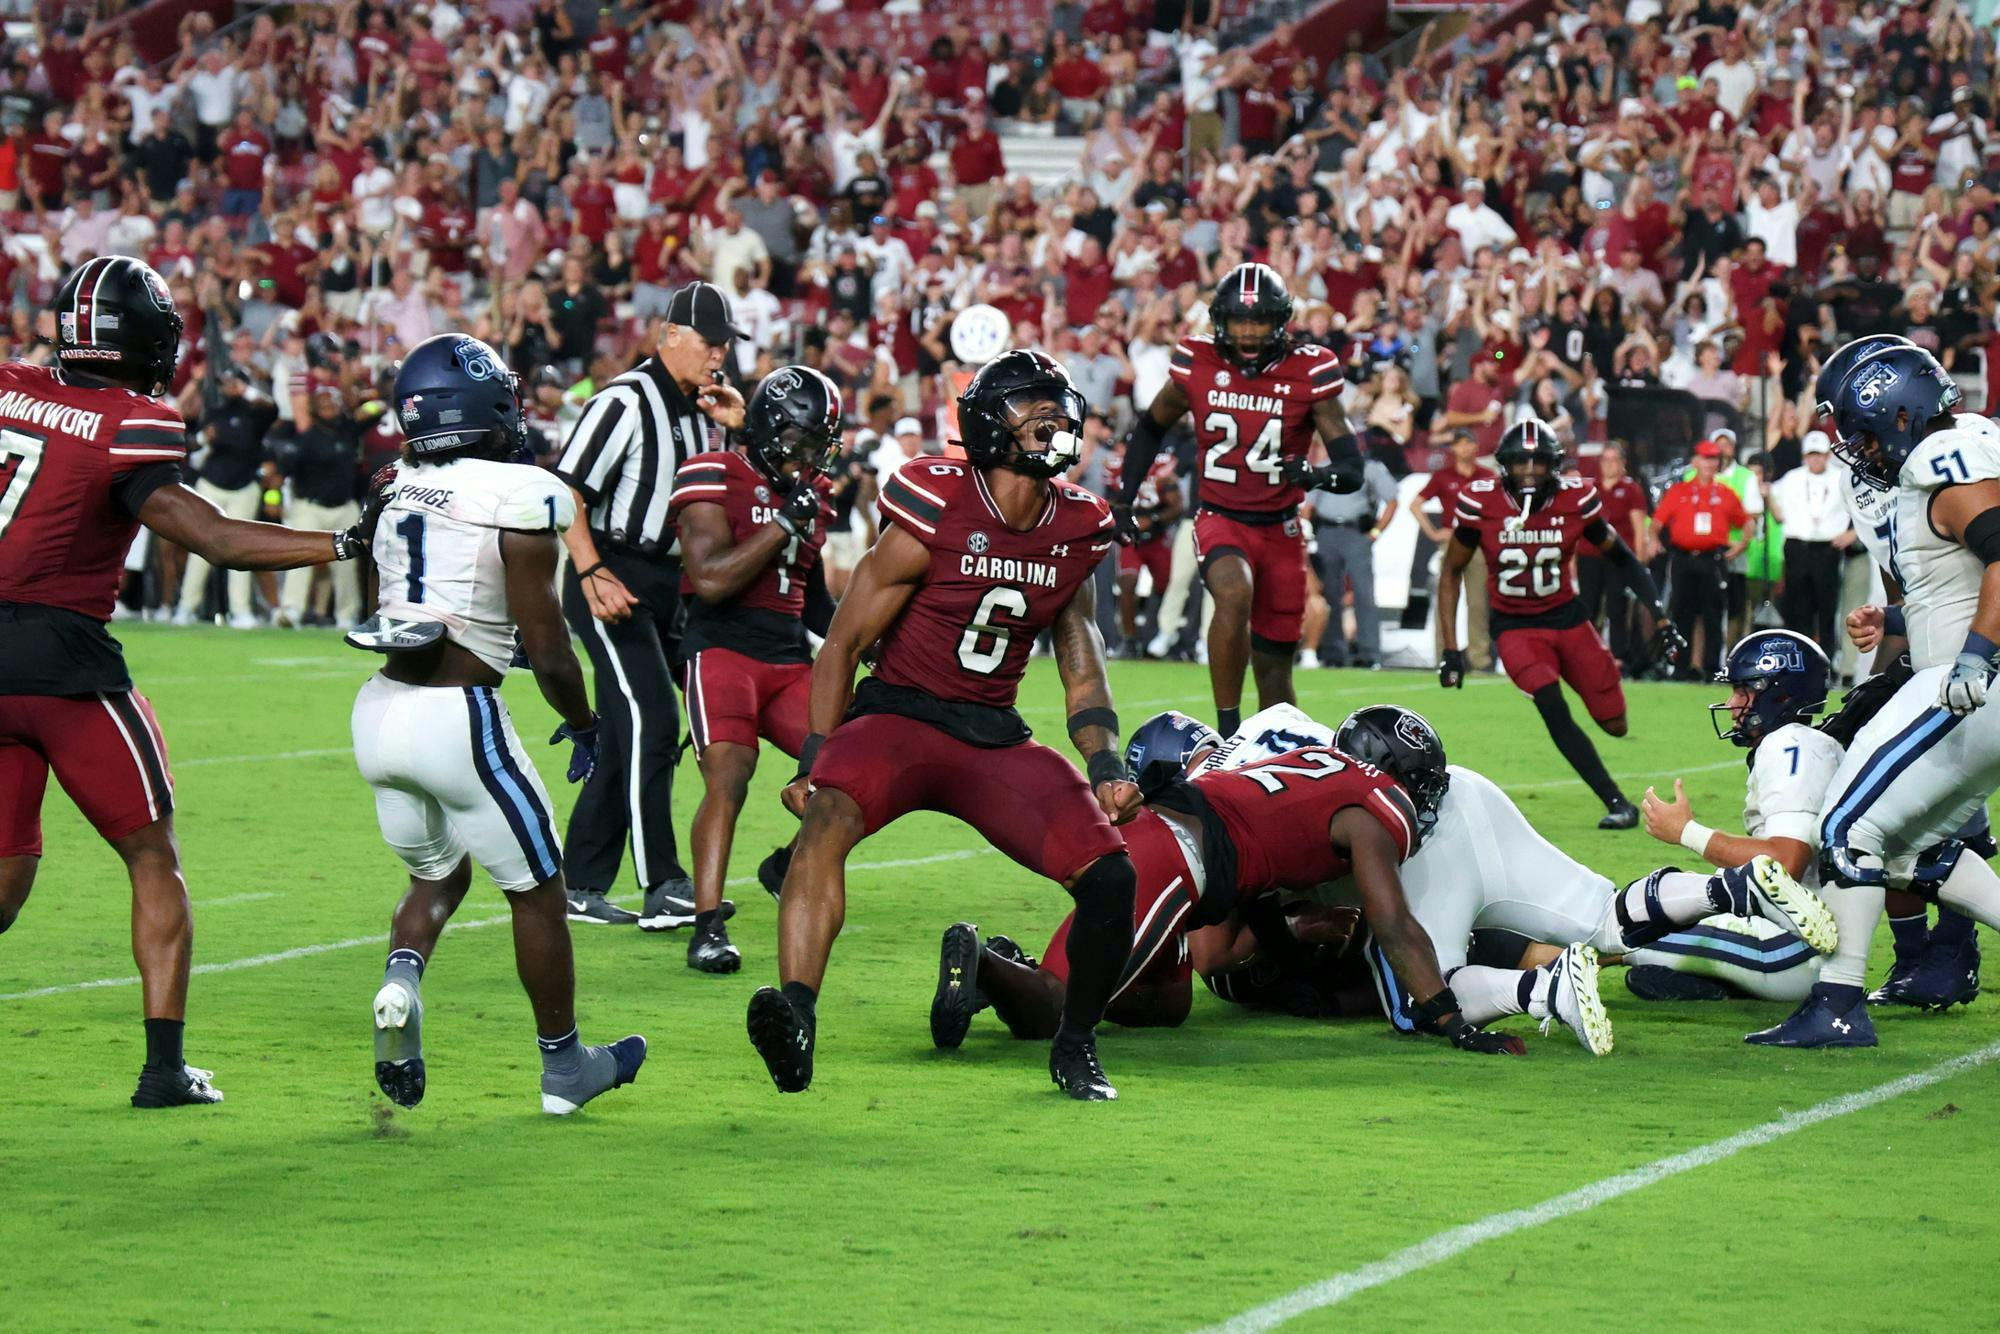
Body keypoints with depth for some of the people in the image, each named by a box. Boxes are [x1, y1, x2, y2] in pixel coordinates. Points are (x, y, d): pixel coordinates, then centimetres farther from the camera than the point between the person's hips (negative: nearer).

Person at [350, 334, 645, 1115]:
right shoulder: (520, 499, -12)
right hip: (457, 716, -6)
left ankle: (402, 976, -4)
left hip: (380, 704, 6)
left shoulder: (397, 493, 7)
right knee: (536, 890, 12)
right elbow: (546, 648, -10)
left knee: (437, 873, 26)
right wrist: (584, 725, 6)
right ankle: (563, 1068, 22)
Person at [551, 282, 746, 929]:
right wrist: (593, 574, -26)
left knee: (626, 741, 9)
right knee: (651, 721, -16)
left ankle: (580, 885, 16)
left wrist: (739, 428, 6)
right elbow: (566, 493, -16)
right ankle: (664, 887, -16)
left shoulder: (699, 407, 14)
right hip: (613, 579, -9)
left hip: (665, 582, 9)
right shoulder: (624, 402, -13)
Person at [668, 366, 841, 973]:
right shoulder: (713, 478, -6)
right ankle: (708, 928, -22)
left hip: (791, 660, 7)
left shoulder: (810, 493, 17)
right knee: (729, 777, -24)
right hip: (723, 650, -7)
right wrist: (785, 520, -16)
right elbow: (712, 579, -17)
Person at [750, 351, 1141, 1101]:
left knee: (1110, 875, -10)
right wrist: (812, 760, -10)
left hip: (996, 738, 5)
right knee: (829, 815, -36)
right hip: (898, 718, -5)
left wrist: (1106, 768, 0)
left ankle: (1076, 1046, 15)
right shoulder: (935, 512, -10)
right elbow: (843, 644, -4)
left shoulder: (1076, 532, 6)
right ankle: (795, 1017, -48)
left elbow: (1083, 676, 16)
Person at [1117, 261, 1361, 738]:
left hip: (1280, 529, 1)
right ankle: (1228, 732, -27)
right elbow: (1151, 428, 13)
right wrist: (1125, 499, 6)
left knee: (1274, 666, 6)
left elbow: (1352, 469, -11)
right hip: (1219, 518, -1)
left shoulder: (1307, 374, -9)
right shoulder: (1197, 367, -6)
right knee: (1235, 595, -33)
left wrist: (1318, 475, -33)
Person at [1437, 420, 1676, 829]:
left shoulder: (1575, 499, -11)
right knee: (1553, 707, -26)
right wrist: (1451, 649, -5)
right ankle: (1618, 804, -18)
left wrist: (1659, 615, -2)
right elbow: (1452, 572, -1)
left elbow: (1620, 557, 5)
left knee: (1615, 724, -1)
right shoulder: (1480, 502, -13)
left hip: (1569, 618, 2)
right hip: (1515, 626, -2)